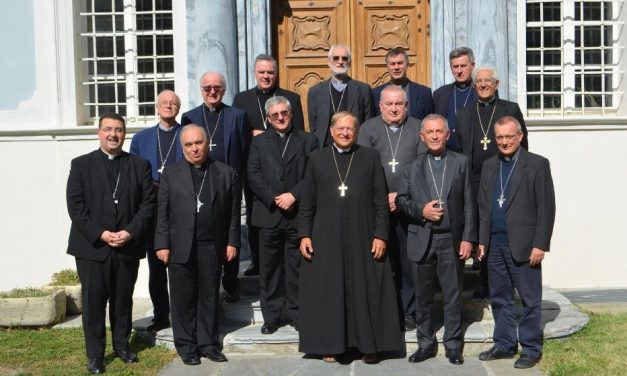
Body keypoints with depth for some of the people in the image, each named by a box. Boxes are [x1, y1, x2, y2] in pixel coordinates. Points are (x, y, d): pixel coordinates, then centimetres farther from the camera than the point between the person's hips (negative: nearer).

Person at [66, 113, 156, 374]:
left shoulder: (140, 165, 7)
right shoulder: (81, 164, 3)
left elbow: (148, 203, 1)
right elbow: (75, 205, -5)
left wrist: (130, 232, -12)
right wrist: (101, 234, -14)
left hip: (129, 246, 2)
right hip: (92, 246, -1)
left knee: (123, 300, 12)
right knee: (93, 302, 3)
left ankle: (122, 345, 27)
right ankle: (95, 354, 15)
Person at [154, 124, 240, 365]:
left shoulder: (226, 173, 6)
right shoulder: (171, 174, 4)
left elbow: (233, 212, 5)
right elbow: (163, 214, 1)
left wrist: (232, 242, 0)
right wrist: (162, 244, -4)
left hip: (212, 248, 1)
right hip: (180, 248, -1)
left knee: (209, 298, 10)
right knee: (184, 299, 6)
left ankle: (208, 344, 21)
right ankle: (186, 346, 18)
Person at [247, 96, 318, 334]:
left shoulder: (308, 141, 9)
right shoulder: (259, 143, 12)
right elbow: (254, 176, 2)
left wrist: (293, 195, -13)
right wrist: (274, 199, -10)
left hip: (298, 213, -1)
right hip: (269, 214, 1)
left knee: (296, 266, 3)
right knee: (269, 267, 5)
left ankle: (296, 313, 14)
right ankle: (271, 316, 13)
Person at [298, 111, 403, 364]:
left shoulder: (370, 157, 5)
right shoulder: (317, 159, 8)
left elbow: (380, 201, 1)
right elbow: (307, 202, 7)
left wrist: (380, 235, -6)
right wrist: (304, 234, 0)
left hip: (362, 237, -1)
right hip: (326, 237, 1)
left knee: (366, 290, 3)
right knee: (328, 290, 6)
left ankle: (369, 344, 15)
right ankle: (330, 344, 18)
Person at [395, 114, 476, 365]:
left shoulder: (461, 163, 4)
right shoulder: (413, 167, 9)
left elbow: (468, 203, 0)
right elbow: (401, 200, 6)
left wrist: (468, 238, -6)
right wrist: (420, 211, -13)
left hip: (452, 239, -1)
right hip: (422, 239, 2)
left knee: (453, 295, 5)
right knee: (423, 296, 9)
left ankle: (453, 345, 17)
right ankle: (426, 344, 22)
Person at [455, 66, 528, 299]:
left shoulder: (511, 109, 6)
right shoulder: (463, 114, 12)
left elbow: (522, 145, 4)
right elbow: (460, 151, 13)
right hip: (475, 182, 2)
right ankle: (486, 284, 15)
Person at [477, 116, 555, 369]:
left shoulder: (537, 164, -4)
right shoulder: (489, 166, 13)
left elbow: (546, 207, -7)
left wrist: (540, 244, -12)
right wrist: (482, 240, 9)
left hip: (523, 244, -5)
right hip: (494, 244, 5)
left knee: (530, 300, 3)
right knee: (500, 298, 12)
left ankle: (531, 349, 15)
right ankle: (504, 344, 24)